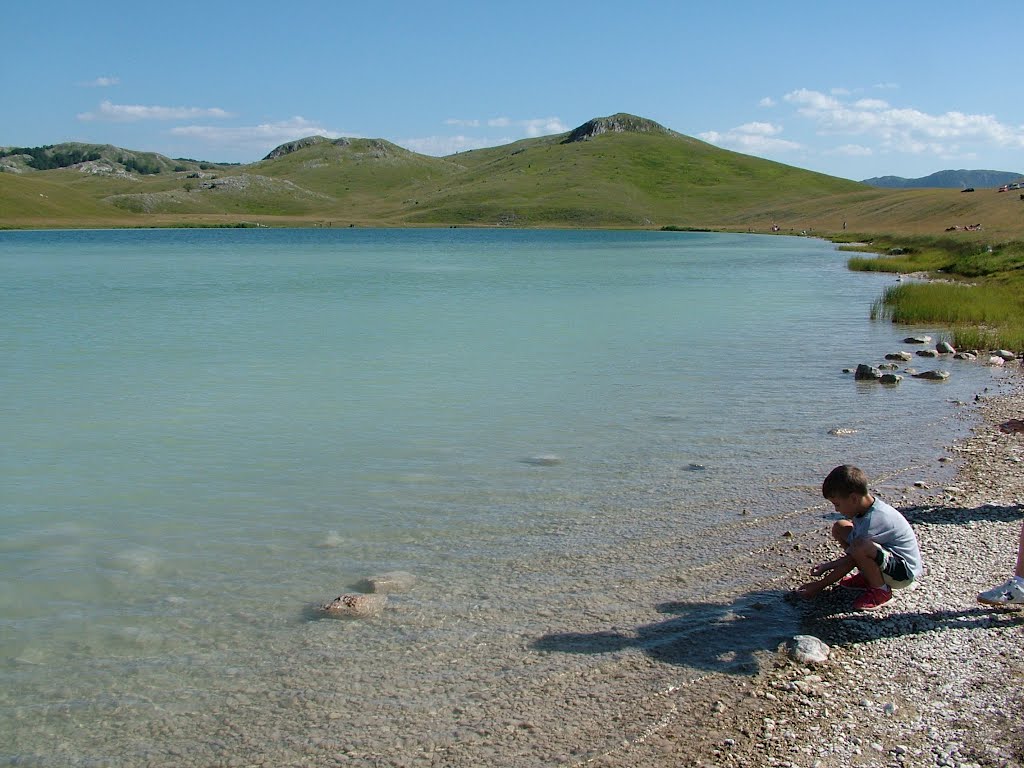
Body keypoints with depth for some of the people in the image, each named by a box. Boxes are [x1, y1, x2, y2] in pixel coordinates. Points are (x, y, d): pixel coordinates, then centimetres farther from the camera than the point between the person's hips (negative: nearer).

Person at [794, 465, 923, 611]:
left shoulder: (872, 521, -30)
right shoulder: (867, 504, -4)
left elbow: (850, 560, -22)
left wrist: (819, 585, -16)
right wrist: (827, 566, 3)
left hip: (905, 573, -9)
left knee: (861, 547, -38)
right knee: (839, 528, 3)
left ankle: (880, 591, -11)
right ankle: (867, 577, 10)